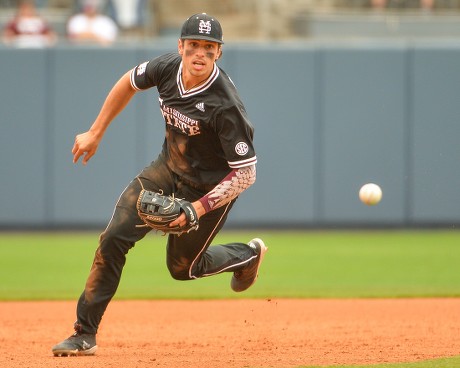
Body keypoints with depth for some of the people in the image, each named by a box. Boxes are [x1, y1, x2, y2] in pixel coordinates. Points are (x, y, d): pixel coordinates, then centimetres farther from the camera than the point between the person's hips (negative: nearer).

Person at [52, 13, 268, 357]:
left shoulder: (225, 106, -32)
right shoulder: (168, 67, -16)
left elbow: (245, 174, -27)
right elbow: (129, 83, 8)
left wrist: (199, 208, -30)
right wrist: (95, 133, 10)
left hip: (211, 186, -5)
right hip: (168, 169, 5)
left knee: (182, 266, 10)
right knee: (115, 237, -10)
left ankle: (248, 255, 40)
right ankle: (85, 334, -3)